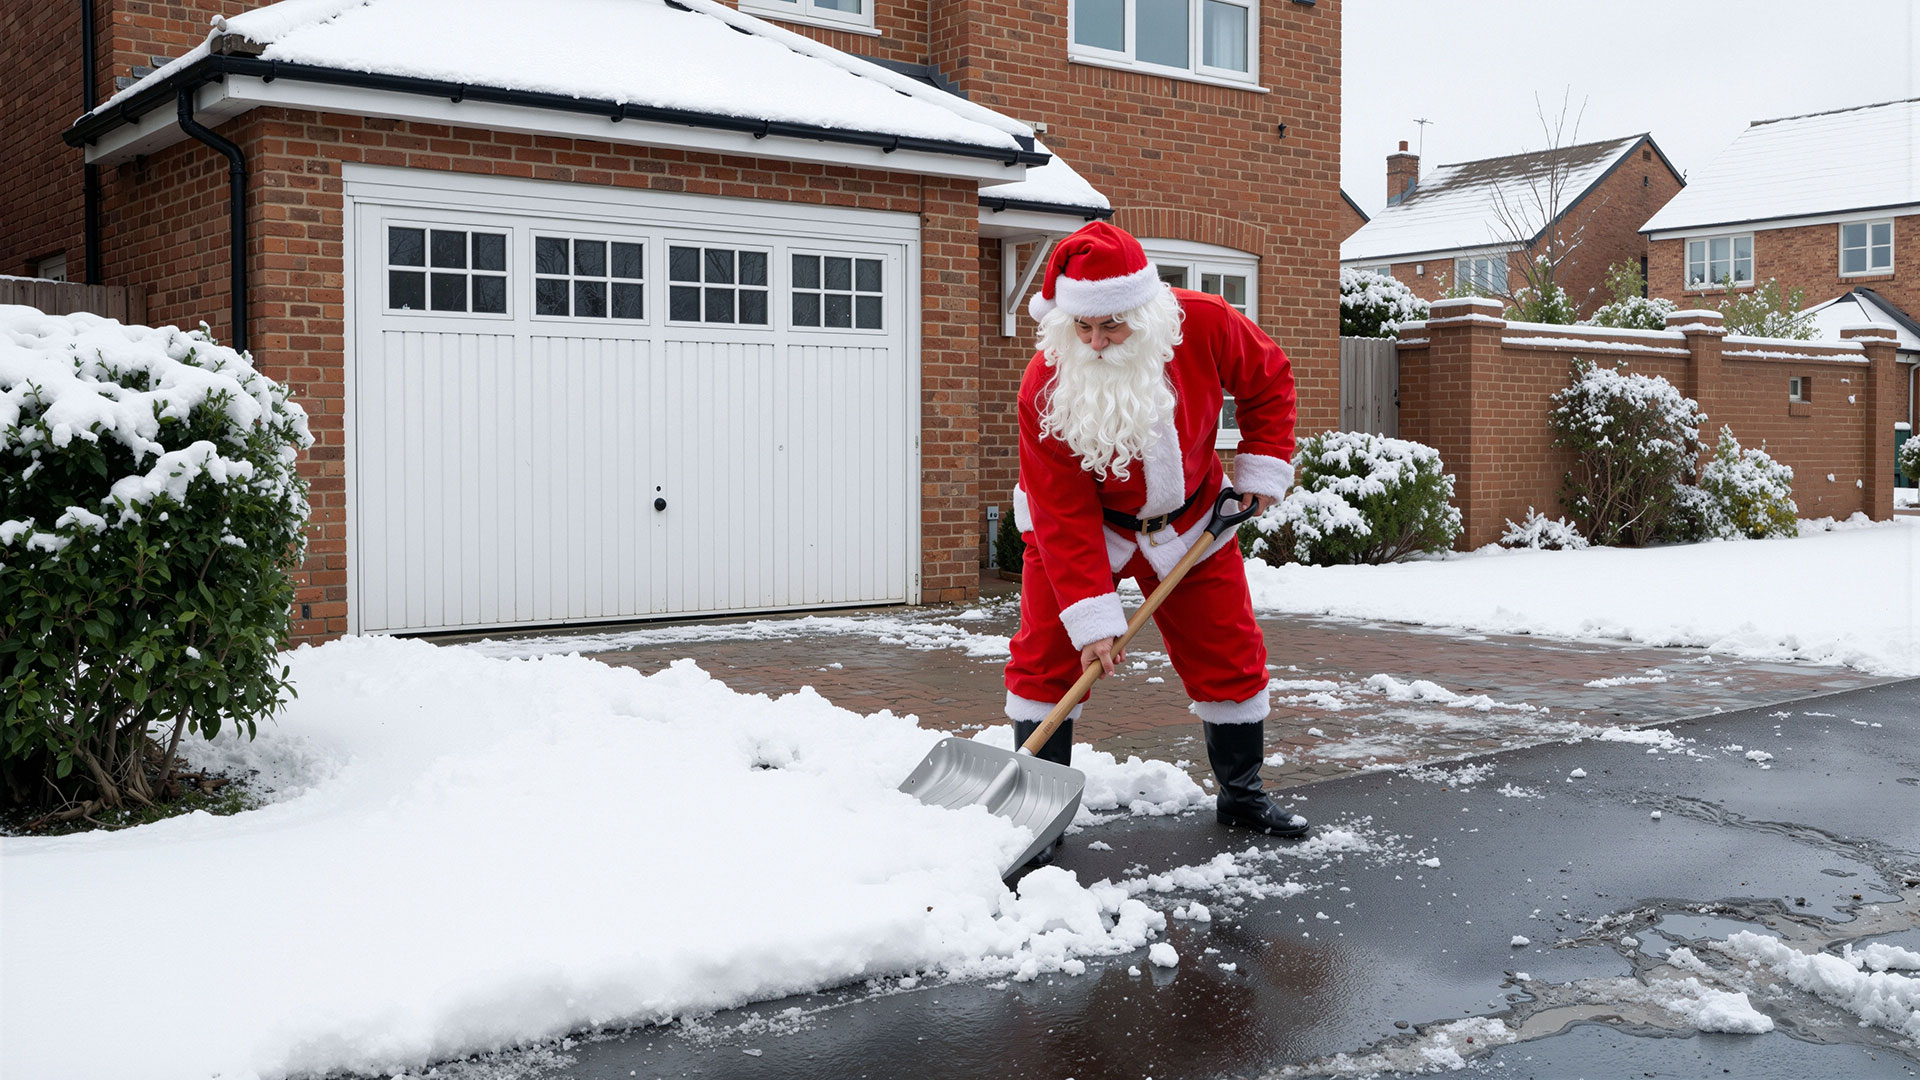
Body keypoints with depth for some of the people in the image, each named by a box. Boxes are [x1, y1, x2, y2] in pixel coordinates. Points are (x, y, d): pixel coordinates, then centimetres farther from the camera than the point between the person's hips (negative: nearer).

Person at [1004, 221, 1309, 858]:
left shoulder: (1203, 326, -25)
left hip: (1187, 519, 2)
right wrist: (1091, 616, -30)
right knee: (1047, 655, -9)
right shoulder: (1046, 386, -30)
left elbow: (1269, 380, -3)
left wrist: (1262, 467, -8)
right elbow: (1063, 514, -27)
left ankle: (1242, 795, 23)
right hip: (1085, 523, -2)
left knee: (1230, 652, 5)